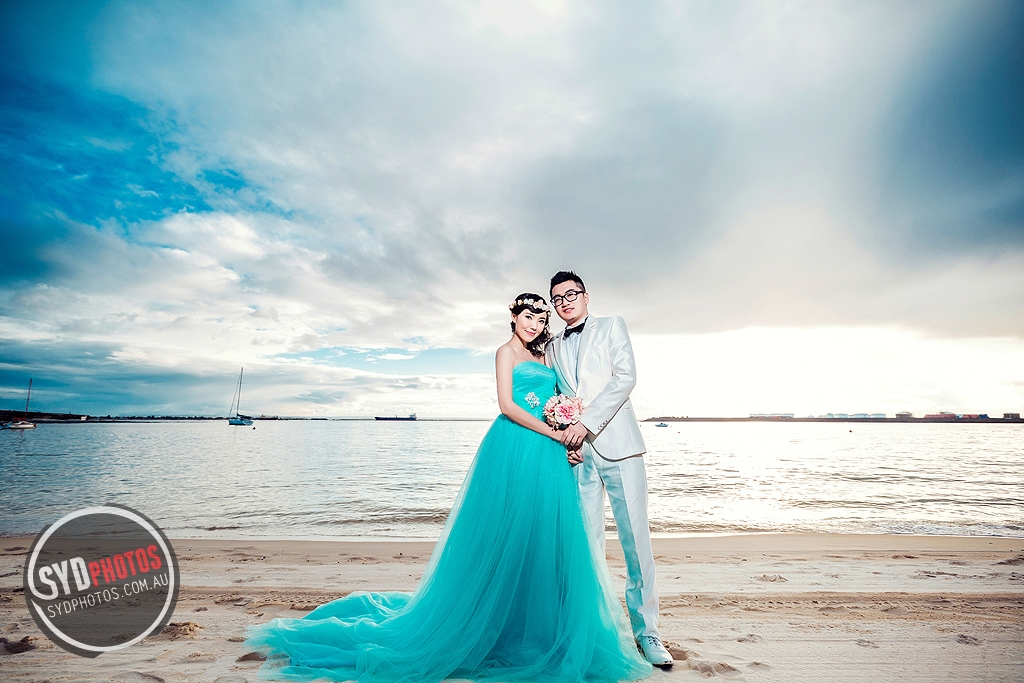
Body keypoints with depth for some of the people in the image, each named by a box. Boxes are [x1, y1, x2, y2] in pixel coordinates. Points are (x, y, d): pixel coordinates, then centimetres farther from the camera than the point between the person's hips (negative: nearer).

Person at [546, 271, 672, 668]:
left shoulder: (611, 326, 8)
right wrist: (564, 434, 0)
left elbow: (625, 377, -5)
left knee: (635, 538, -2)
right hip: (577, 451, 3)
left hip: (617, 443, -3)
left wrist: (586, 422, -13)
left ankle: (646, 630, 11)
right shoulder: (553, 347, 20)